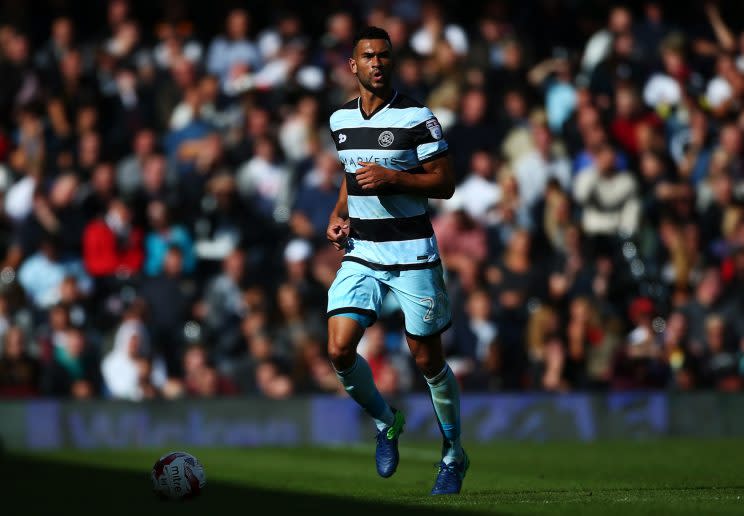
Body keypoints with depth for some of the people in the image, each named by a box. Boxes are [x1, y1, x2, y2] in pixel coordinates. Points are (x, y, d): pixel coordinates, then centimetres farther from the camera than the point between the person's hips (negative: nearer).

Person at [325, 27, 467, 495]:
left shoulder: (417, 118, -9)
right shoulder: (341, 120, 8)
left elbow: (445, 183, -8)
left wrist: (392, 178, -20)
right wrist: (340, 215, 7)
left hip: (413, 255, -4)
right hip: (360, 254, 4)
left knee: (428, 360, 2)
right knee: (340, 350, -11)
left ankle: (454, 456, 21)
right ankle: (386, 423, 16)